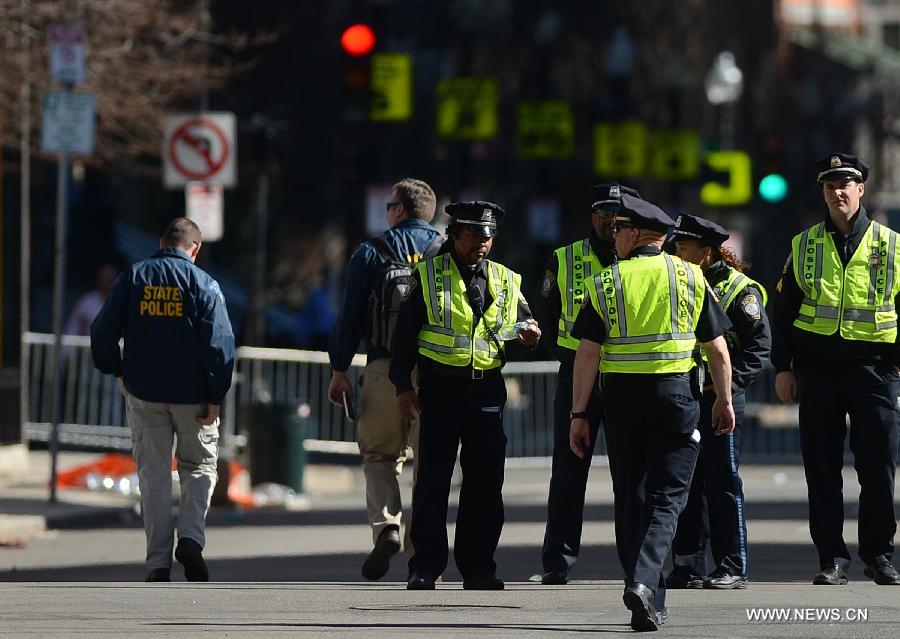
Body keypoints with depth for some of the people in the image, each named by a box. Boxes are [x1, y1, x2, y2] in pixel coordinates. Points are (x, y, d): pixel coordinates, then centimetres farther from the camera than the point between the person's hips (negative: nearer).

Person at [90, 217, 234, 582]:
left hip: (143, 392, 2)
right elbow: (220, 343, -11)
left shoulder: (132, 278, 3)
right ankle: (191, 537, -9)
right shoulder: (203, 284, -5)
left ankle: (158, 563, 4)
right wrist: (215, 398, -7)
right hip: (191, 395, -2)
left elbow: (103, 331, 1)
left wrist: (116, 372, 14)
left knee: (153, 474, 8)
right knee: (199, 466, 14)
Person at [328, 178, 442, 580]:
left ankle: (386, 526, -15)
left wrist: (339, 370, 6)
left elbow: (350, 316, 1)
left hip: (385, 367, -1)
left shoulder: (371, 253, 3)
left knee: (379, 454, 8)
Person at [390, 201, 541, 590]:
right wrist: (403, 385, -5)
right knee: (433, 480, -4)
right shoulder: (429, 276, 3)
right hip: (441, 387, -3)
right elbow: (405, 335, 3)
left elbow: (523, 320, 23)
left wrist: (528, 334, -2)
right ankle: (426, 568, 0)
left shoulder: (506, 281, 13)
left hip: (487, 391, 3)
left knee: (485, 482, 3)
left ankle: (478, 568, 10)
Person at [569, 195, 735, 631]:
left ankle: (649, 604, 13)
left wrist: (579, 414, -1)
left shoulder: (606, 283, 0)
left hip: (621, 396, 1)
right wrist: (724, 401, 15)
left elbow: (587, 354, -5)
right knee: (666, 496, 2)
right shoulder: (690, 277, 2)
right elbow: (717, 349, 3)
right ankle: (645, 580, -22)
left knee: (630, 497, 11)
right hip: (676, 394, -1)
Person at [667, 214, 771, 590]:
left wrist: (729, 380, -18)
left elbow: (759, 345, -9)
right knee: (685, 484, 6)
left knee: (722, 483, -4)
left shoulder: (739, 290, -6)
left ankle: (733, 569, 1)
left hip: (720, 399, -7)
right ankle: (688, 566, 11)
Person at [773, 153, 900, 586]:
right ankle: (831, 559, 7)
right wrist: (783, 368, 4)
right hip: (817, 368, 1)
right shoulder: (804, 247, 9)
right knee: (822, 469, 1)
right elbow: (784, 309, 11)